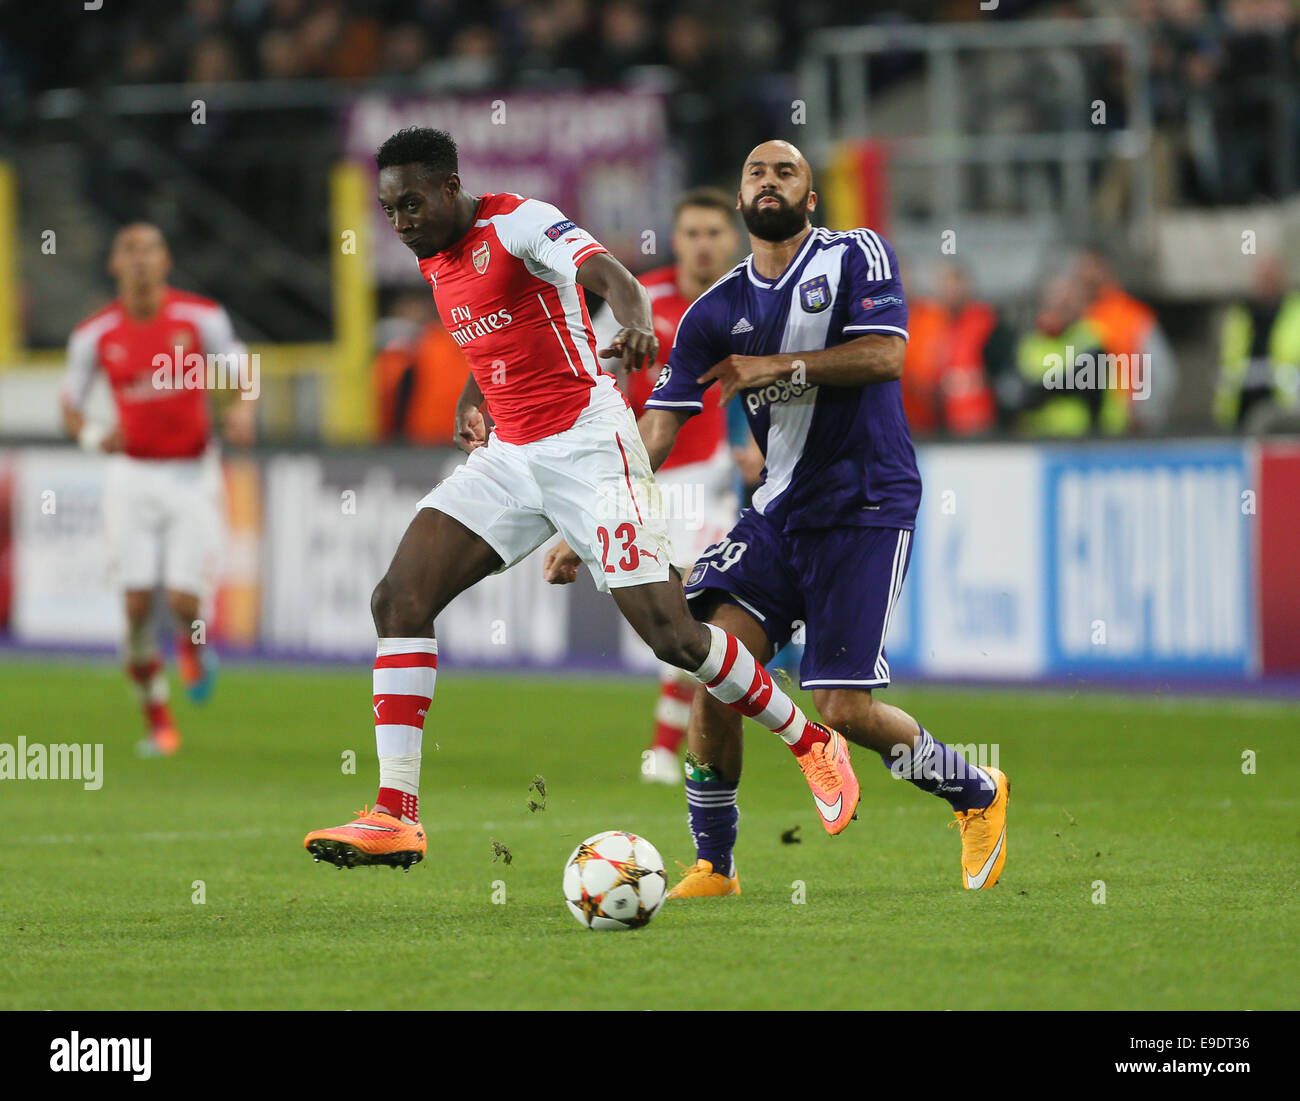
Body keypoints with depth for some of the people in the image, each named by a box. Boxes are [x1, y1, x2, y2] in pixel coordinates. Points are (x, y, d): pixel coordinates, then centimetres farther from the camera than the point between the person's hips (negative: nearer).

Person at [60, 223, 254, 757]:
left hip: (194, 473, -1)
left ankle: (193, 647, 28)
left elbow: (241, 369, 6)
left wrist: (243, 408, -16)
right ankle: (158, 721, 10)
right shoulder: (95, 333, -3)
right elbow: (69, 402, 7)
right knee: (137, 605, -7)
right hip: (133, 476, 1)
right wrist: (92, 435, -15)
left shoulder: (201, 317, -6)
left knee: (183, 601, -11)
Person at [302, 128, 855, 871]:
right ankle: (396, 816, -11)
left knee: (670, 634, -11)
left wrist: (637, 323, -53)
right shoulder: (436, 260, 12)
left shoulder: (520, 223, -12)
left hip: (587, 444, -8)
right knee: (399, 600, -9)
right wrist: (473, 400, 15)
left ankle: (813, 744, 12)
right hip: (508, 458, 8)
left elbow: (607, 275, -31)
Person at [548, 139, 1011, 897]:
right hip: (779, 512, 4)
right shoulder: (717, 313, 8)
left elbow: (884, 354, -17)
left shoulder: (857, 257, -2)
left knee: (845, 708, -11)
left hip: (867, 508, -4)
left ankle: (977, 796, 18)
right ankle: (713, 868, -3)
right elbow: (656, 431, 5)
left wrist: (780, 365, -15)